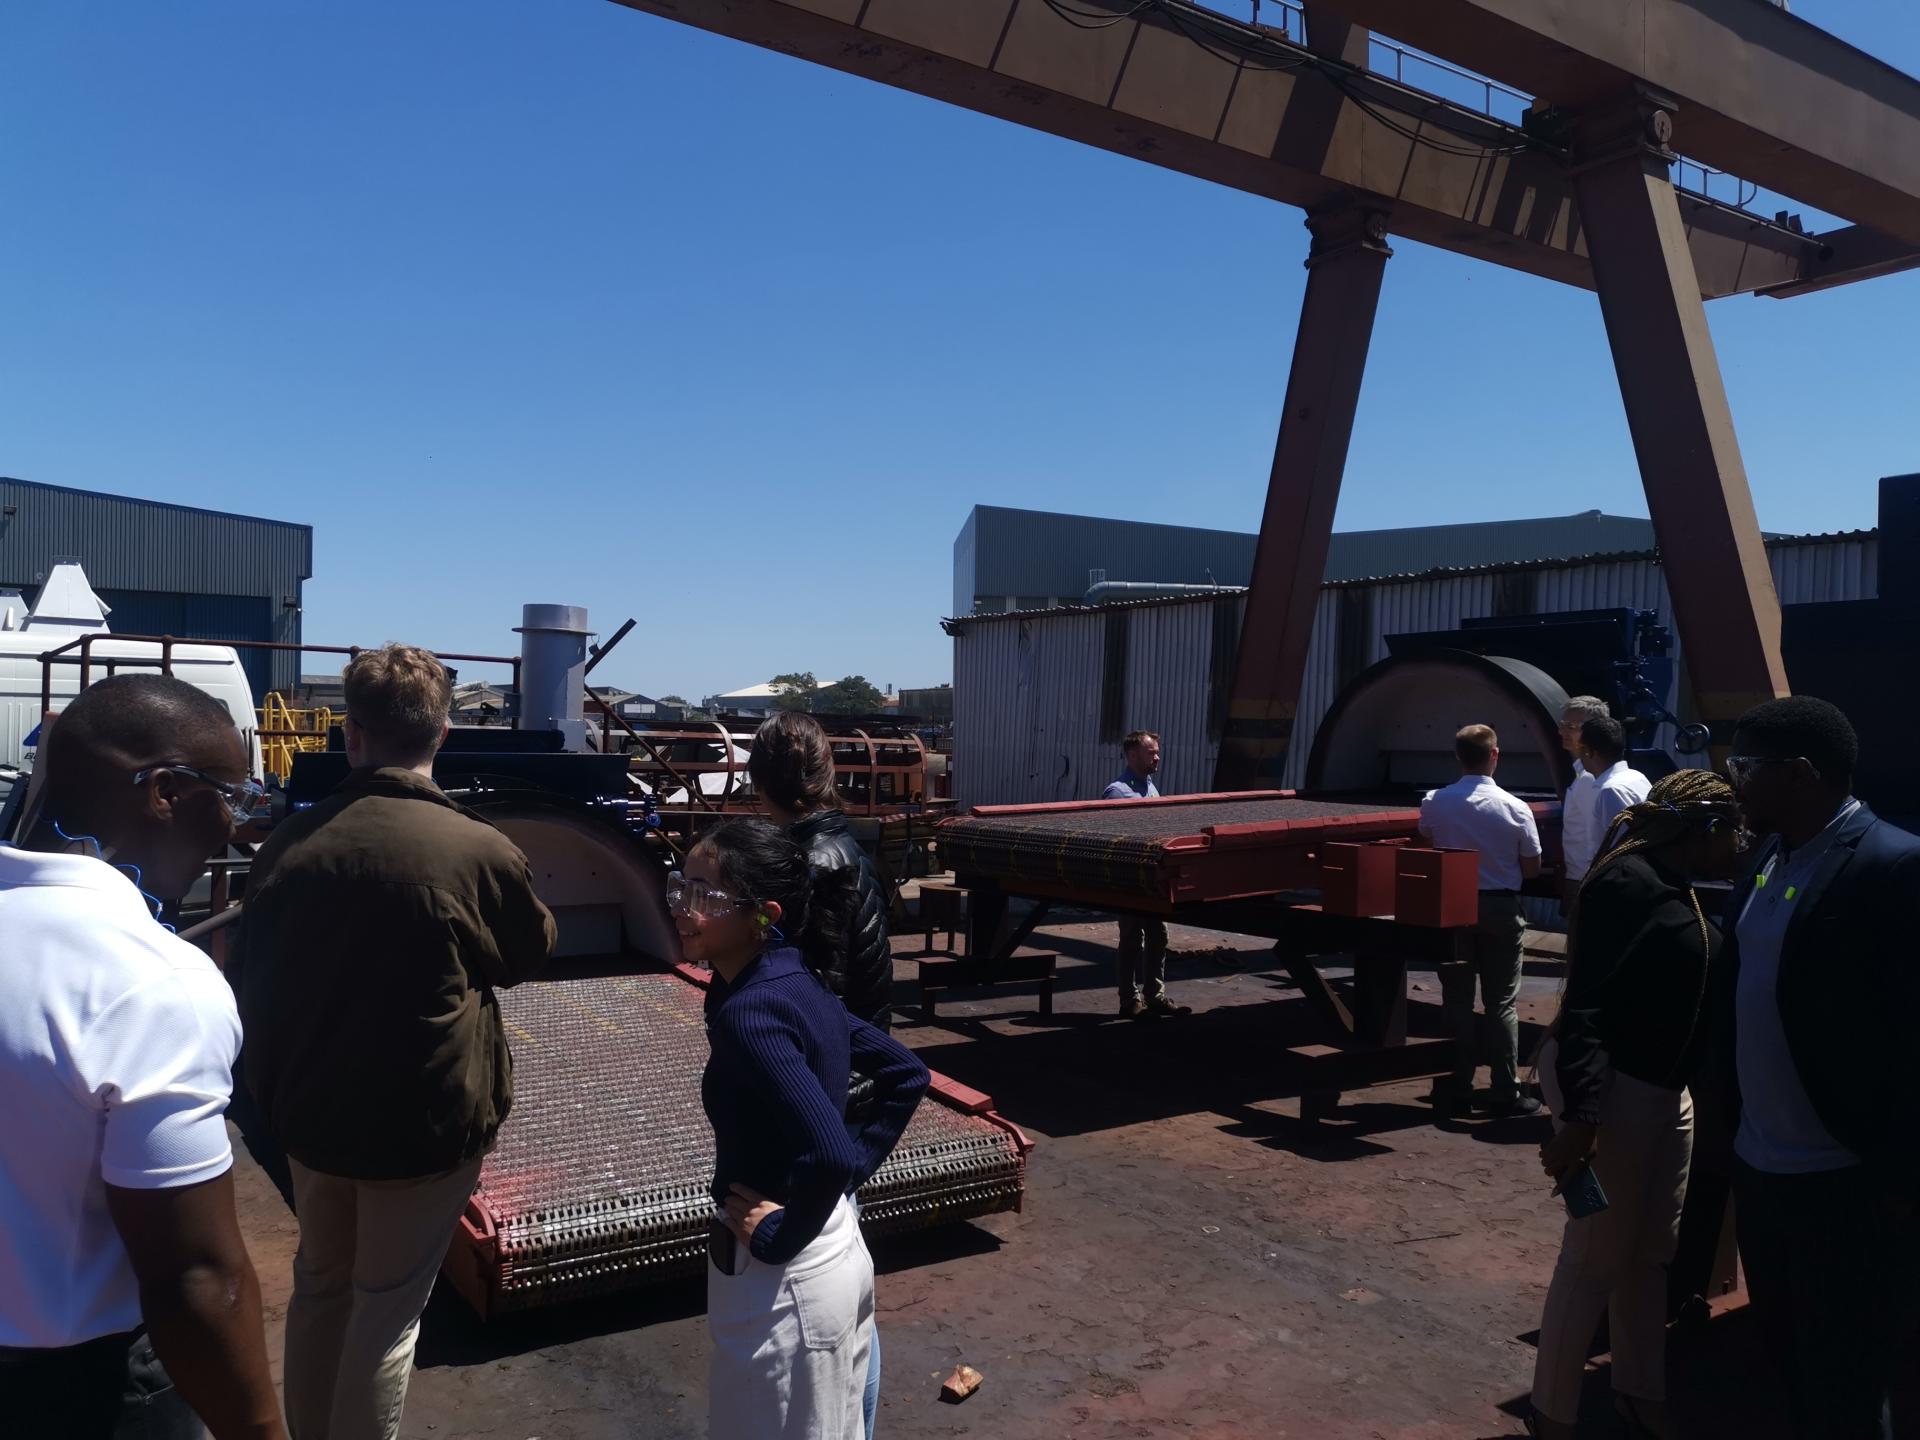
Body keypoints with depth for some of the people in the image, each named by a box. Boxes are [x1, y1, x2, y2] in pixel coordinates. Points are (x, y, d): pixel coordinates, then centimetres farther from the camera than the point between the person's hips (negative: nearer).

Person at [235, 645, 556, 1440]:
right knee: (387, 1310, 10)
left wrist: (273, 1094, 19)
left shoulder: (288, 843, -8)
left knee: (319, 1286, 24)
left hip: (311, 1110, 5)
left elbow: (254, 983, 4)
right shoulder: (481, 851, -21)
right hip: (425, 1122, -4)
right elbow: (531, 953, 0)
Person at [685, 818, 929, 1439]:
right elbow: (905, 1074, 10)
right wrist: (857, 1169, 7)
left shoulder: (749, 1014, -26)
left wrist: (779, 1238, -20)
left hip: (784, 1279, -8)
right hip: (838, 1253, 8)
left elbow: (830, 1156, -35)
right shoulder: (799, 983, 0)